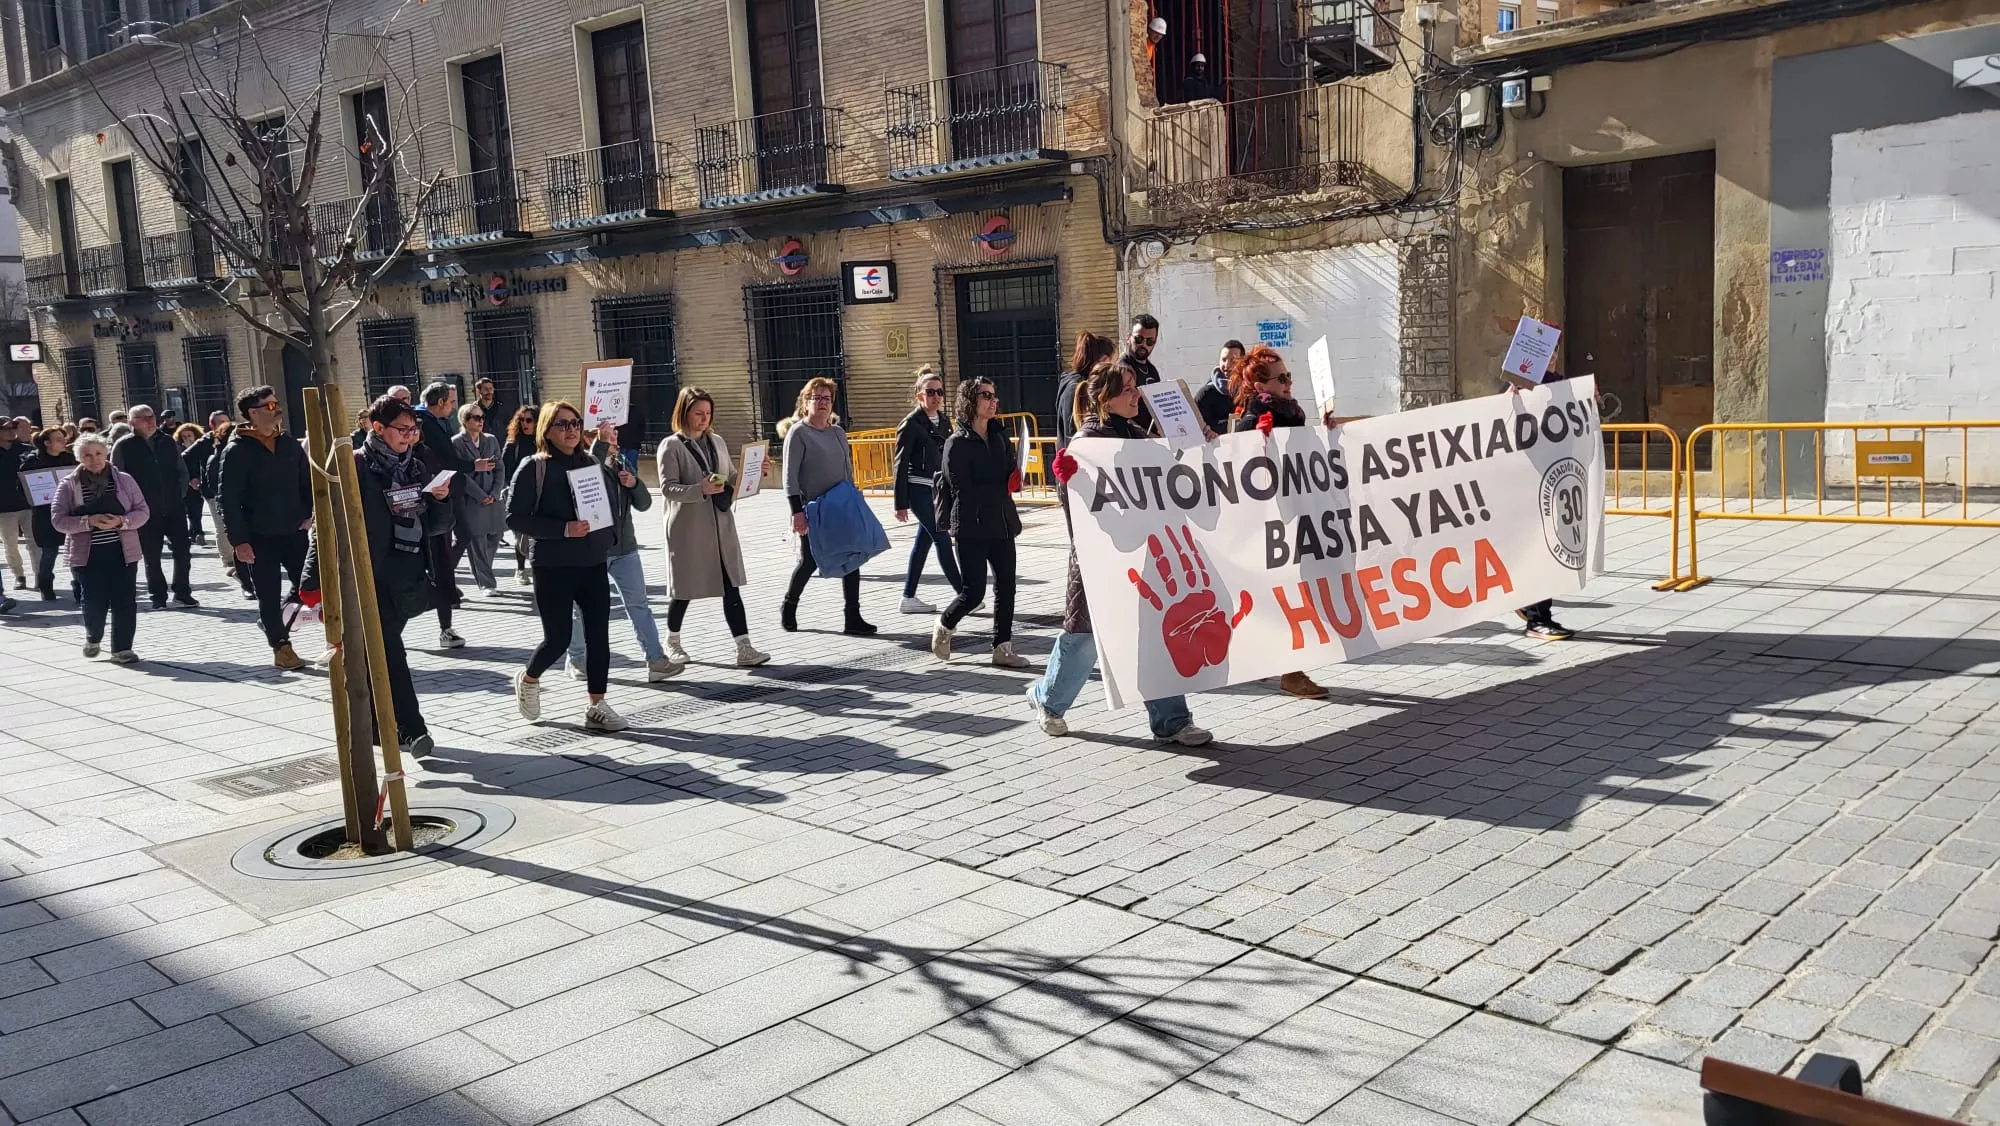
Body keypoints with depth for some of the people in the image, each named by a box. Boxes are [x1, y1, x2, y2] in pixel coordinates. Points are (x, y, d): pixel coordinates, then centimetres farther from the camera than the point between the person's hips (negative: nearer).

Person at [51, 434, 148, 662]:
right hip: (89, 554, -1)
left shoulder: (124, 479, 4)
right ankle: (92, 638, 29)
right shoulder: (69, 485, 1)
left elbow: (143, 511, 3)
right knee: (94, 602, 1)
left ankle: (122, 648, 7)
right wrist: (88, 521, -18)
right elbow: (58, 519, -3)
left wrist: (121, 521, -15)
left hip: (122, 551, 1)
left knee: (125, 602, -2)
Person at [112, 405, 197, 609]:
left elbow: (182, 470, 16)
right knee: (152, 556, 4)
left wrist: (179, 494, 5)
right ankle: (158, 596, 13)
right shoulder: (123, 446, -2)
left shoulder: (168, 442, 10)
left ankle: (182, 592, 14)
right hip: (147, 511, -3)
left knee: (182, 550, 3)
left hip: (174, 507, 3)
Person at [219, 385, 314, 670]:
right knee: (268, 596, 4)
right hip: (259, 537, -4)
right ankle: (281, 647, 13)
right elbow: (229, 500, -11)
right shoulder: (237, 451, -8)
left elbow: (307, 483, 14)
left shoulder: (289, 444, 8)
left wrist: (308, 514, -1)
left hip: (293, 532, 4)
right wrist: (238, 540, -15)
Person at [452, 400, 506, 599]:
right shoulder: (456, 443, -4)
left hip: (494, 499, 4)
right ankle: (486, 583, 3)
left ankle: (481, 575, 24)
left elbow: (499, 469, 9)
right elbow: (461, 475, -8)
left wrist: (494, 494, -4)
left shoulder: (491, 440, 11)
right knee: (478, 543, -4)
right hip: (471, 501, -4)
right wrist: (482, 497, -11)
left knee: (493, 539, 4)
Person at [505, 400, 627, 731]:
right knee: (558, 639, -1)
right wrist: (563, 530, -20)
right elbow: (514, 517, -12)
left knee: (598, 635, -1)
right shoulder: (534, 468, -6)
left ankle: (596, 707, 7)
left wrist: (609, 536, 2)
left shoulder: (592, 463, 9)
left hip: (593, 564, 5)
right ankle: (528, 680, 30)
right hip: (553, 567, -4)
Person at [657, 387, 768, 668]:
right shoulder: (671, 447, -5)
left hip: (721, 526, 4)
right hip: (688, 529, -4)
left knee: (731, 588, -2)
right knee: (684, 588, 8)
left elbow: (731, 480, 17)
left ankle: (744, 649, -5)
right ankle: (672, 641, 30)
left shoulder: (717, 442, 12)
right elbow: (668, 488, -13)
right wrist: (700, 489, -27)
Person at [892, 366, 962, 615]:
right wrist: (901, 504, -12)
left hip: (937, 489, 7)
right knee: (942, 539, -7)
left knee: (923, 542, 10)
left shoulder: (944, 421, 11)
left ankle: (909, 598, 17)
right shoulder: (911, 424, -9)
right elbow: (901, 464, -10)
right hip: (919, 489, -7)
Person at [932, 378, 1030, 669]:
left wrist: (1015, 479, -11)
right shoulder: (957, 443, -9)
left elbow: (1012, 473, 13)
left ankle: (1002, 648, 12)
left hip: (1002, 523, 6)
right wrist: (1002, 489, -15)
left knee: (1005, 586, 5)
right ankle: (943, 626, 24)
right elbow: (962, 490, -14)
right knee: (974, 591, -4)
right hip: (971, 528, -6)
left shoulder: (1000, 436, 10)